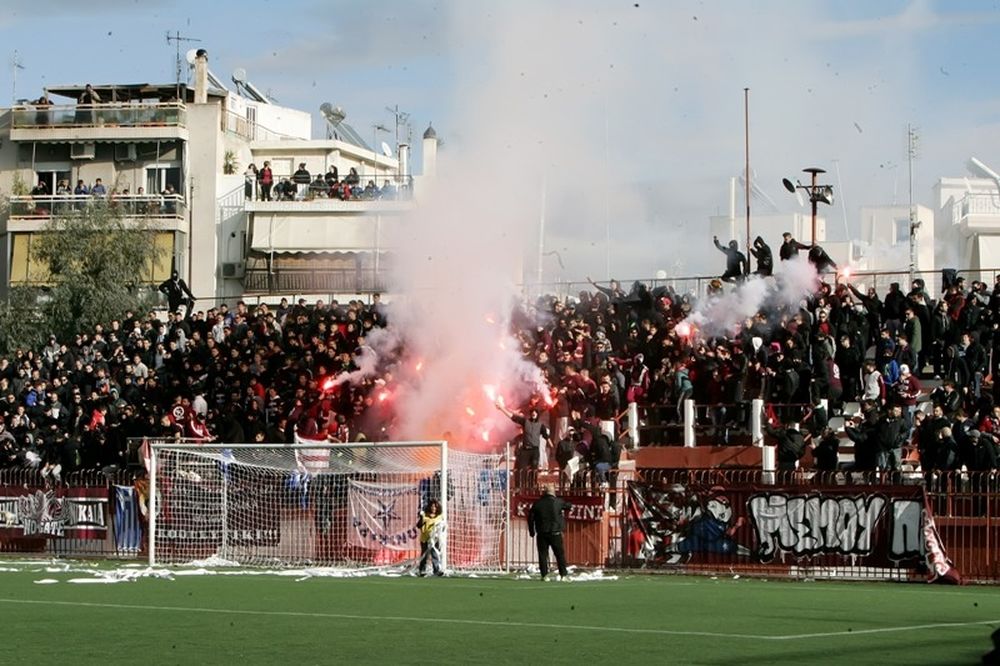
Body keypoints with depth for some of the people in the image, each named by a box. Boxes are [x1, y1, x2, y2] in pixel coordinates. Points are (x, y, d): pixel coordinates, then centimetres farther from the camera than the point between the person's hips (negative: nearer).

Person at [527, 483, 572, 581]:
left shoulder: (537, 503, 1)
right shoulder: (558, 502, -4)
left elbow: (530, 517, 5)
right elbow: (569, 506, 12)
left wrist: (531, 531, 15)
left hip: (542, 534, 1)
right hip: (555, 533, -1)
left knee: (543, 554, 6)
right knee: (560, 554, 5)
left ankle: (544, 575, 1)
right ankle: (563, 575, 1)